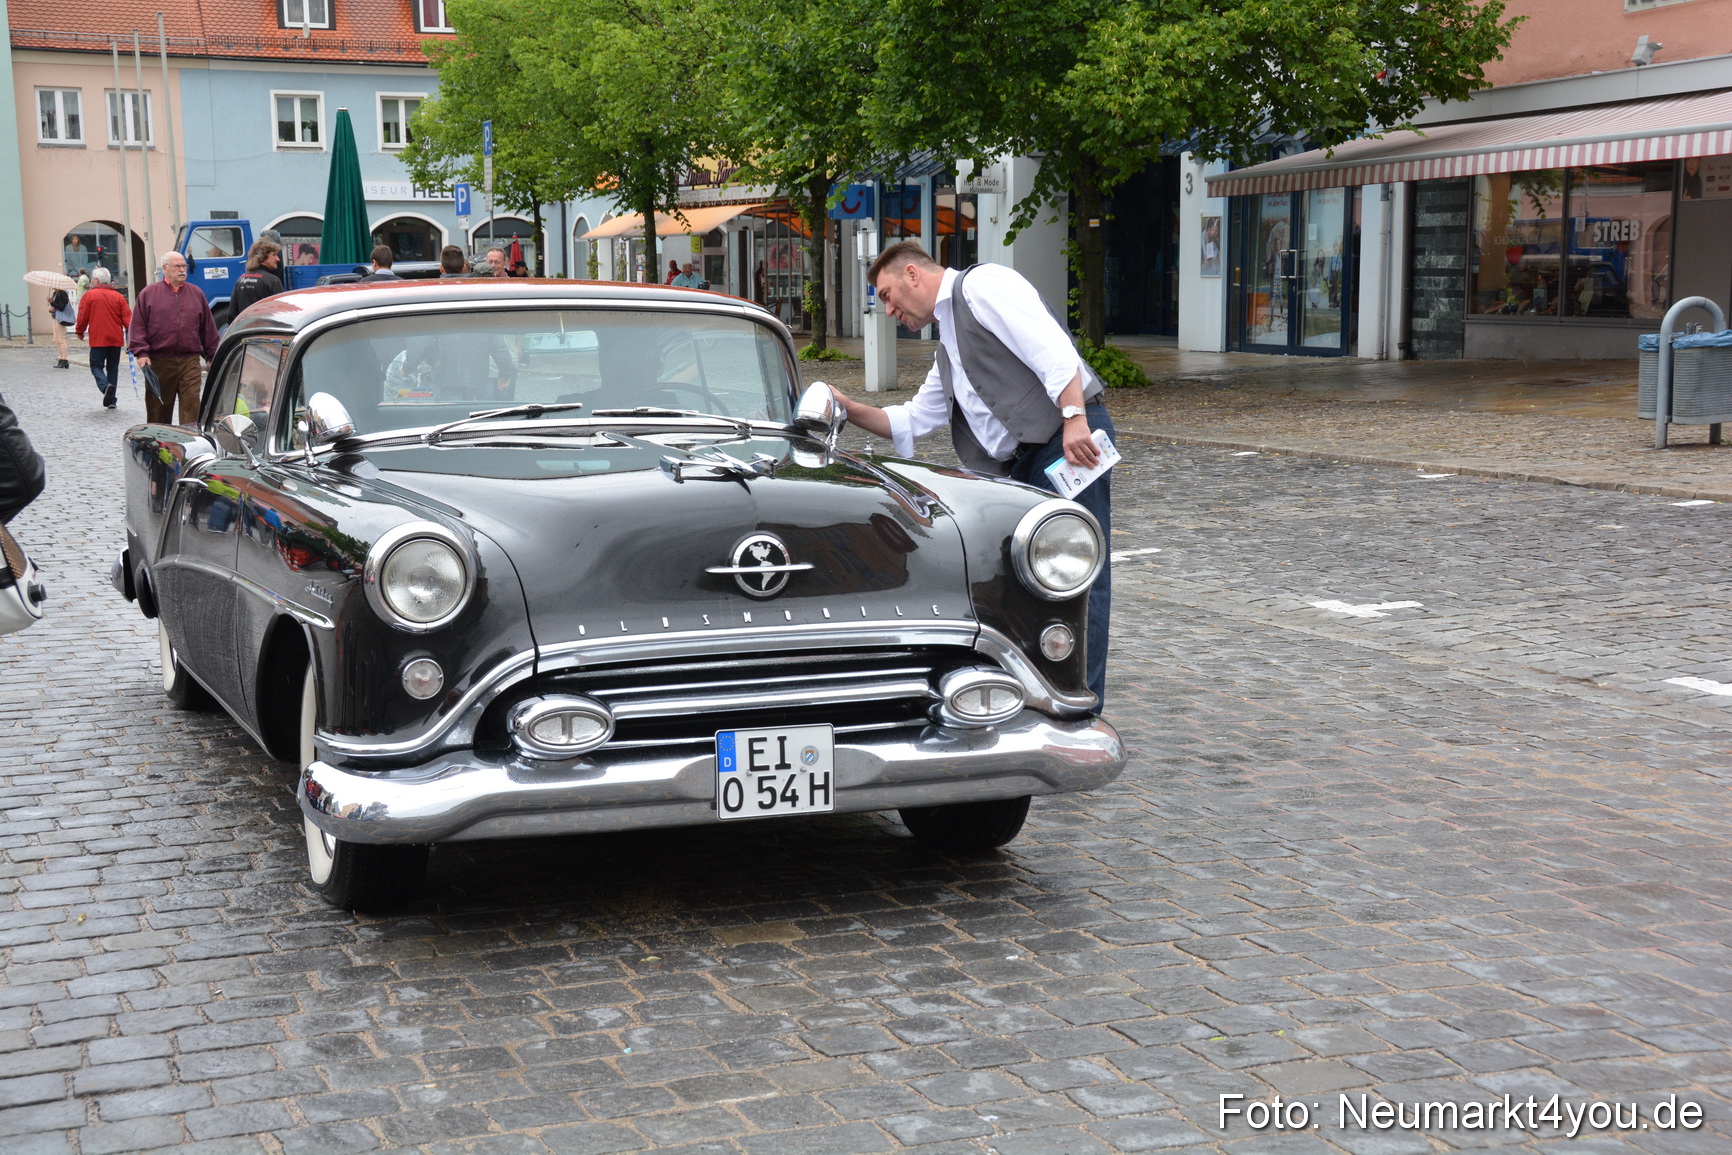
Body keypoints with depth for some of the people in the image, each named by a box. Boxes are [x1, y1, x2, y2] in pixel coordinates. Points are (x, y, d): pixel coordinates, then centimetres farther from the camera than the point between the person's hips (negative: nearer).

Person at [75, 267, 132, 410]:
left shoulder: (89, 296, -3)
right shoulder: (118, 296, 6)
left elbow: (82, 318, -2)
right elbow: (127, 316, 2)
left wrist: (80, 332, 13)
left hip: (98, 339, -3)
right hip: (116, 339, 4)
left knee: (96, 366, 4)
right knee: (113, 368, 11)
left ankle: (106, 386, -25)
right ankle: (111, 400, 9)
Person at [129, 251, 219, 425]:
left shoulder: (196, 294, 13)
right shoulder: (148, 294, 6)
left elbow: (208, 327, 16)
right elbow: (138, 326, 2)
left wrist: (212, 356, 13)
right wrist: (141, 353, -8)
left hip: (190, 361, 1)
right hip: (159, 362, -1)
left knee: (191, 405, -9)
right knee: (158, 409, 6)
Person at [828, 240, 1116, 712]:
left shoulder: (981, 284, -2)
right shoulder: (948, 348, 27)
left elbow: (1049, 346, -15)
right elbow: (911, 421, 31)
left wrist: (1075, 416, -25)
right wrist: (848, 408, 18)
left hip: (1072, 439, -10)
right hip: (1024, 461, 10)